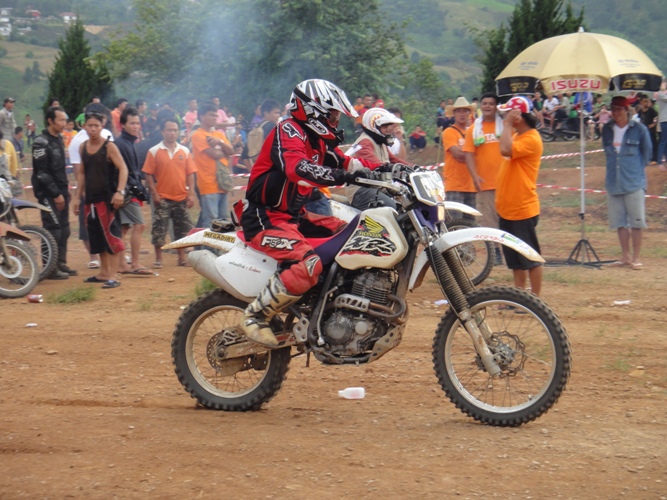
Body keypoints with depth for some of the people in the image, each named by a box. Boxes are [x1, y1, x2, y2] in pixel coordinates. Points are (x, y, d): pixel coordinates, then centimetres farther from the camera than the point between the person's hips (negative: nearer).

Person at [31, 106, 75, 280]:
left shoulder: (59, 140, 13)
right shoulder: (41, 143, -14)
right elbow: (42, 173, -17)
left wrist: (65, 189, 14)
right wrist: (55, 194, -17)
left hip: (60, 191, 9)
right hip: (48, 193, -9)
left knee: (64, 229, 10)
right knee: (53, 229, -9)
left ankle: (61, 263, 19)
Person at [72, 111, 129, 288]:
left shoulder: (109, 146, -8)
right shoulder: (83, 147, 9)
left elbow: (123, 169, -14)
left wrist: (120, 192, -25)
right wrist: (78, 196, 15)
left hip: (107, 198, -7)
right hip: (90, 199, 7)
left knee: (111, 235, -9)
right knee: (96, 236, 13)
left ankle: (113, 276, -8)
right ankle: (104, 272, 25)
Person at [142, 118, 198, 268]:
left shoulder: (185, 151, 6)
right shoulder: (154, 152, -2)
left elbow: (190, 173, 6)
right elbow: (148, 174, -3)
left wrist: (191, 194, -1)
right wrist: (154, 194, -10)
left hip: (181, 198, 3)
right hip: (162, 198, -3)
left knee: (183, 228, 9)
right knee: (159, 229, -2)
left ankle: (182, 257, 20)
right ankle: (158, 259, 7)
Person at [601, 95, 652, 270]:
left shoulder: (639, 130, -6)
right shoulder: (607, 130, 6)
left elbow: (647, 152, 5)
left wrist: (636, 168, 7)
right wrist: (615, 166, 12)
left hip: (634, 183, -4)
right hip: (613, 183, 4)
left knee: (636, 222, -1)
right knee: (619, 223, 9)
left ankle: (636, 258, 5)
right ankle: (626, 256, 19)